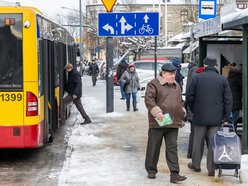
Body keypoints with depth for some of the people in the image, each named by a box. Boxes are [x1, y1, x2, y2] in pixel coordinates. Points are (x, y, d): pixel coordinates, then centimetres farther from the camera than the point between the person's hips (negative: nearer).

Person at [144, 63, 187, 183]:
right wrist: (156, 111, -25)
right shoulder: (154, 84, -5)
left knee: (172, 148, 2)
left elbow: (180, 101, 28)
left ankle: (174, 174, 1)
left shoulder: (176, 86, 17)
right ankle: (151, 171, 20)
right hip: (157, 123, -5)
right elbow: (148, 99, -15)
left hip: (173, 123, 5)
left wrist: (182, 111, 12)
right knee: (154, 147, 6)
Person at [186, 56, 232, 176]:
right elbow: (228, 100, -2)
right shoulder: (223, 80, 1)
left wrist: (193, 110, 14)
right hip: (216, 118, 0)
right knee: (213, 142, 3)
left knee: (198, 141, 12)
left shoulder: (197, 78, -2)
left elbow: (189, 97, -1)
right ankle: (212, 169, 5)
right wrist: (226, 116, 2)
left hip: (200, 117, 0)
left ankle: (196, 165, 25)